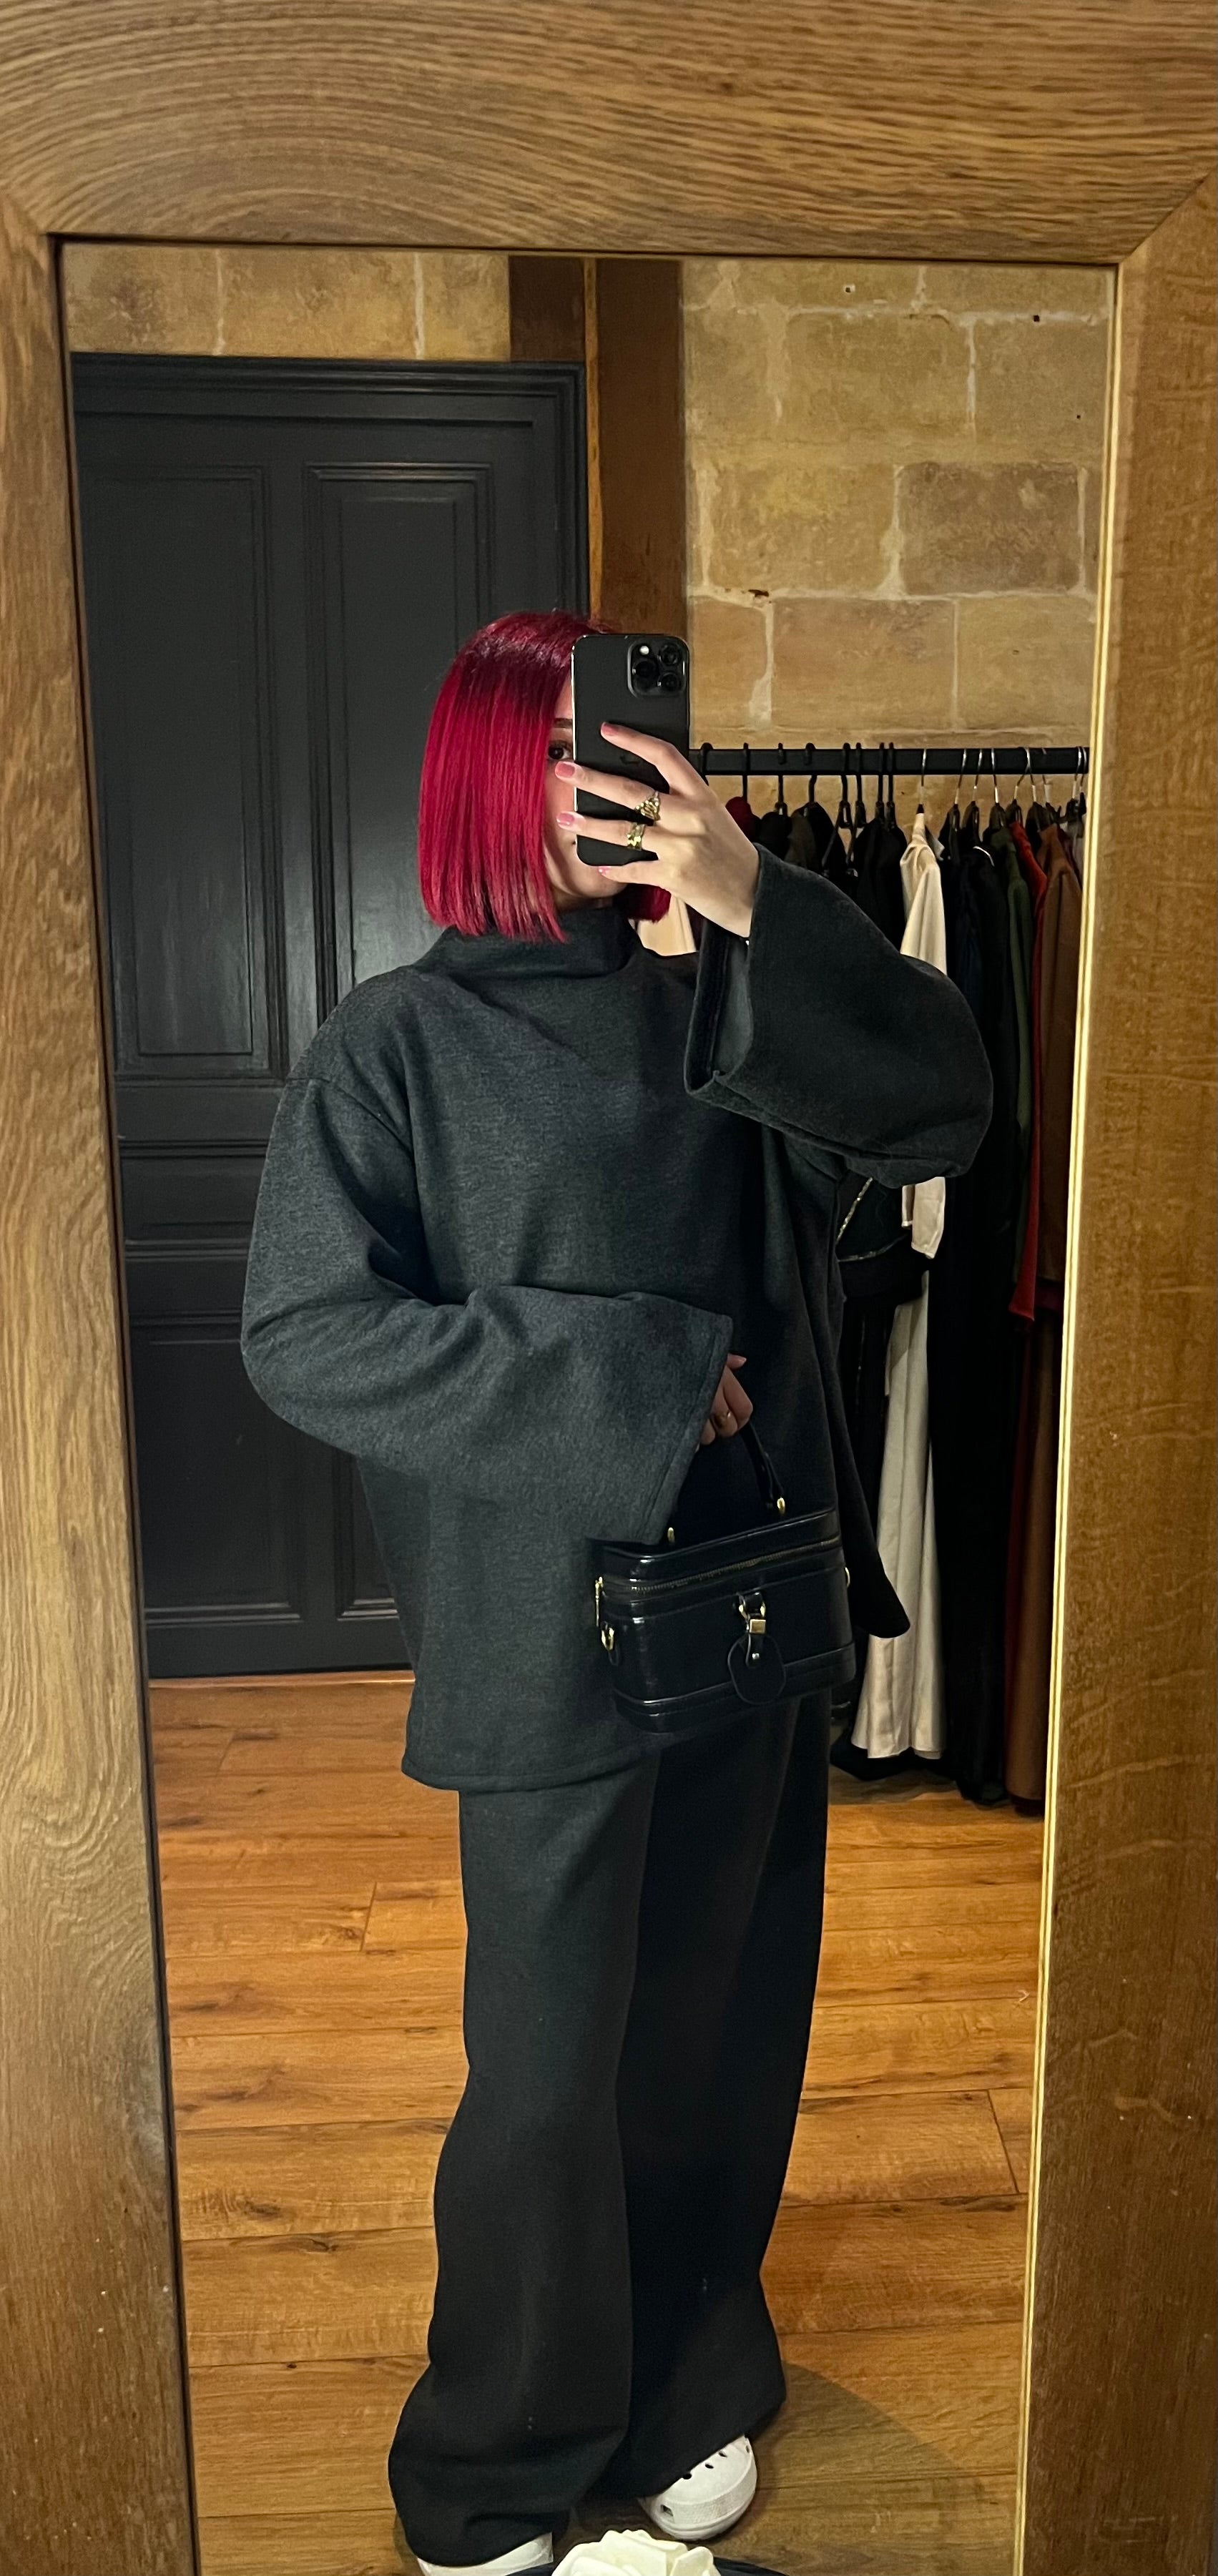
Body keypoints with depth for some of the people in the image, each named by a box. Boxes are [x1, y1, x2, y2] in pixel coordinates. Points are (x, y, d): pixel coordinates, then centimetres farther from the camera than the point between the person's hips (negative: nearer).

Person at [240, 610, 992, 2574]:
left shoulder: (729, 1007, 5)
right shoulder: (402, 1043, -6)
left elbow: (943, 1106, -7)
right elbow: (302, 1335, -12)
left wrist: (761, 913, -18)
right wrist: (619, 1392, -16)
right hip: (550, 1641, -4)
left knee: (720, 2040, 18)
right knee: (551, 2081, 8)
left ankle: (693, 2397, 44)